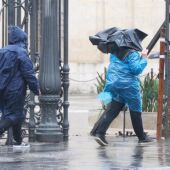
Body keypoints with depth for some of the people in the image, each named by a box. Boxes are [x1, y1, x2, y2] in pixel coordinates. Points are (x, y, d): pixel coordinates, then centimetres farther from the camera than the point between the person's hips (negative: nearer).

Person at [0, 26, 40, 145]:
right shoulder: (21, 52, -11)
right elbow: (29, 73, -12)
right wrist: (36, 89, -3)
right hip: (15, 90, -7)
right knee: (15, 114, -2)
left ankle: (18, 140, 23)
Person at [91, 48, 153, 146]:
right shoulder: (132, 53, -14)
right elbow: (136, 69, -20)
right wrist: (143, 58, -8)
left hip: (113, 83, 6)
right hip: (128, 85, -6)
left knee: (112, 110, 2)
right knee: (135, 110, 8)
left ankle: (99, 132, -16)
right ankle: (142, 137, 19)